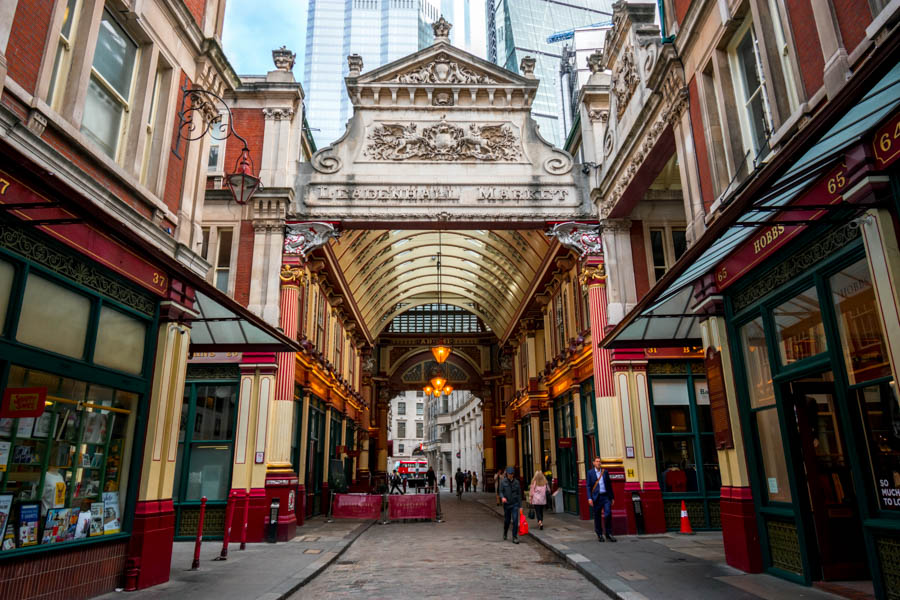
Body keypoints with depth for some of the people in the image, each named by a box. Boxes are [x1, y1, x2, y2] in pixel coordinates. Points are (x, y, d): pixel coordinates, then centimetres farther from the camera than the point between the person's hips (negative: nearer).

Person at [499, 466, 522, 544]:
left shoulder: (516, 482, 1)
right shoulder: (503, 482, -2)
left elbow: (519, 494, 5)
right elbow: (500, 491, -3)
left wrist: (520, 505, 3)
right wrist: (502, 497, -26)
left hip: (515, 504, 0)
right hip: (506, 504, 0)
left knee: (515, 520, -11)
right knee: (507, 520, 11)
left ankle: (515, 537, -2)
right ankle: (505, 533, 39)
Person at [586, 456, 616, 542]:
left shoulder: (605, 472, 9)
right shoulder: (590, 473, 2)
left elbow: (609, 485, 13)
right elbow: (588, 486, -1)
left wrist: (612, 497, 11)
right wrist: (589, 498, -11)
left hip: (606, 496, 1)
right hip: (596, 497, -1)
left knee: (608, 514, -9)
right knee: (597, 517, 4)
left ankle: (609, 534, 5)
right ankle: (599, 535, 19)